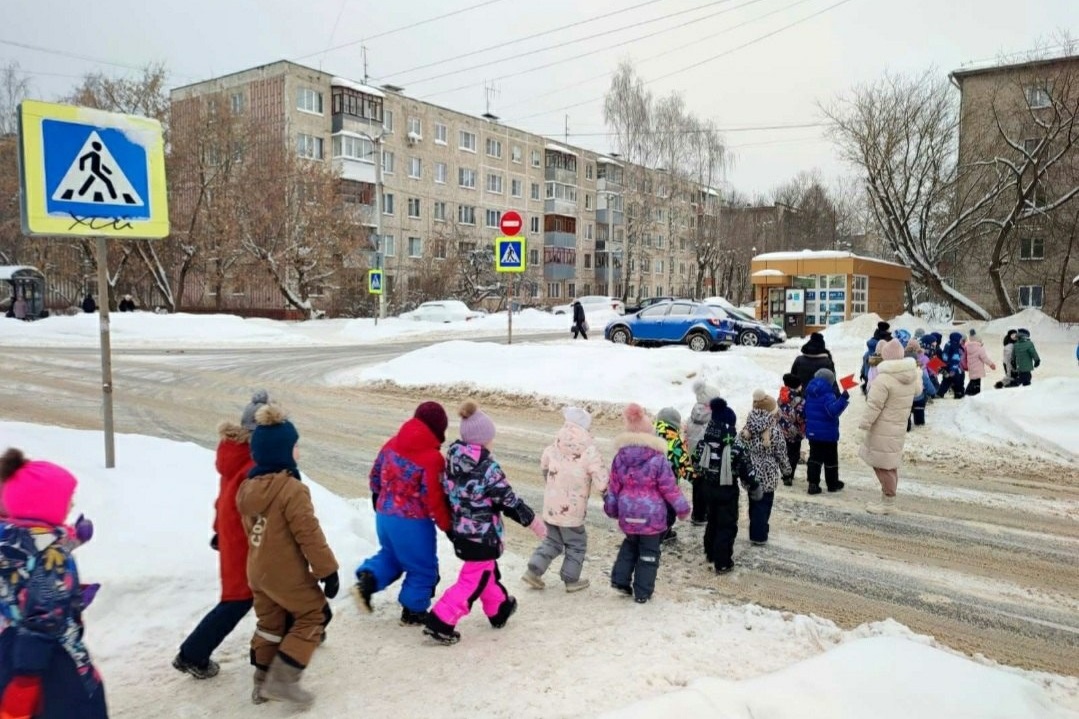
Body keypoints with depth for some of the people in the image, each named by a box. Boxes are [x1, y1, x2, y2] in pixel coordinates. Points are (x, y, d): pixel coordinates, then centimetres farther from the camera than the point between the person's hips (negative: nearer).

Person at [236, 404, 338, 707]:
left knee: (270, 624, 21)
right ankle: (282, 678, 4)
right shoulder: (291, 489, -25)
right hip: (287, 574, -8)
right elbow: (309, 534, -22)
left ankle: (263, 682, 30)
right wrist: (328, 570, -13)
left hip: (257, 571, 8)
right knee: (314, 614, 9)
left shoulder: (247, 487, 1)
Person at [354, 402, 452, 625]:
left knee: (390, 555, 30)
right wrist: (448, 526, -7)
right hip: (414, 523, -7)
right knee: (423, 568, 14)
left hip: (384, 515, 7)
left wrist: (377, 499, 29)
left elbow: (376, 474, 12)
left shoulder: (392, 444, 0)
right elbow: (434, 500, -20)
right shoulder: (432, 458, -21)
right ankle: (413, 612, 25)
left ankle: (367, 579, 8)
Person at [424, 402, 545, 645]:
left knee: (488, 571, 26)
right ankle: (440, 622, 2)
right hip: (482, 535, -8)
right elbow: (508, 500, -16)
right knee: (474, 580, 5)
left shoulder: (452, 461, -1)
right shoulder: (487, 467, -22)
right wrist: (532, 520, -3)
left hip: (461, 531, 8)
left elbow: (448, 494, 8)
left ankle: (499, 610, 44)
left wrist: (452, 525, 23)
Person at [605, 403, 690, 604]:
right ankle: (642, 592, 15)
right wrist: (682, 508, 4)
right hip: (652, 515, -4)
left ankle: (620, 579, 20)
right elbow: (669, 487, -10)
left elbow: (613, 486, 5)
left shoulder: (620, 457, -3)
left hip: (628, 514, 4)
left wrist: (611, 508, 20)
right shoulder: (658, 459, -15)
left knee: (630, 544, 27)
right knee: (649, 552, 9)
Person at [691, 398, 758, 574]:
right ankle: (722, 563, 9)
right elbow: (747, 471, -13)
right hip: (727, 490, -5)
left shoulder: (704, 441, -5)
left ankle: (710, 553, 38)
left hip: (708, 487, 6)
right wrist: (755, 488, 2)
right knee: (727, 525, 6)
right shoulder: (736, 446, -20)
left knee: (713, 520, 24)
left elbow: (696, 463, 6)